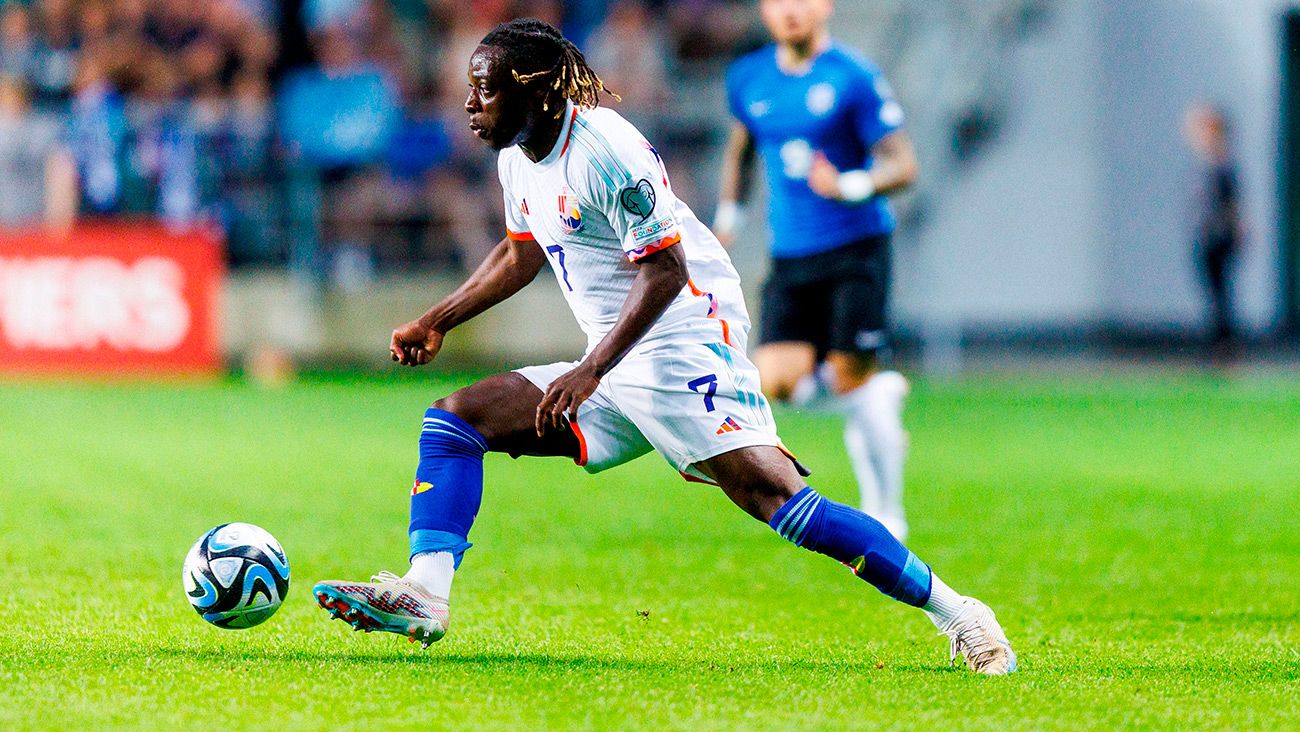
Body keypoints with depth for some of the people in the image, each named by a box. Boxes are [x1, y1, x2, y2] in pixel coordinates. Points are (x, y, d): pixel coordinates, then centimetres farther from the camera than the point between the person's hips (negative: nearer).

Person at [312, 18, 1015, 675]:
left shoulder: (603, 150, -17)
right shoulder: (517, 156, 11)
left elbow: (664, 270, -20)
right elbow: (521, 253, 30)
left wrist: (591, 370, -26)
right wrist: (436, 321, 27)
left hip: (685, 344, -9)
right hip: (616, 374, 9)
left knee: (770, 493, -24)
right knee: (454, 418, 1)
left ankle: (953, 612, -21)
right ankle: (424, 596, -12)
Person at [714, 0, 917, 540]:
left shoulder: (854, 79, -8)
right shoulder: (749, 79, 7)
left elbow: (903, 166, -10)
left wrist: (849, 187, -28)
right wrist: (727, 216, 21)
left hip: (856, 248, -4)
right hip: (789, 255, 4)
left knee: (852, 377, -9)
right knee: (776, 382, -11)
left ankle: (885, 515, 7)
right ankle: (879, 392, 19)